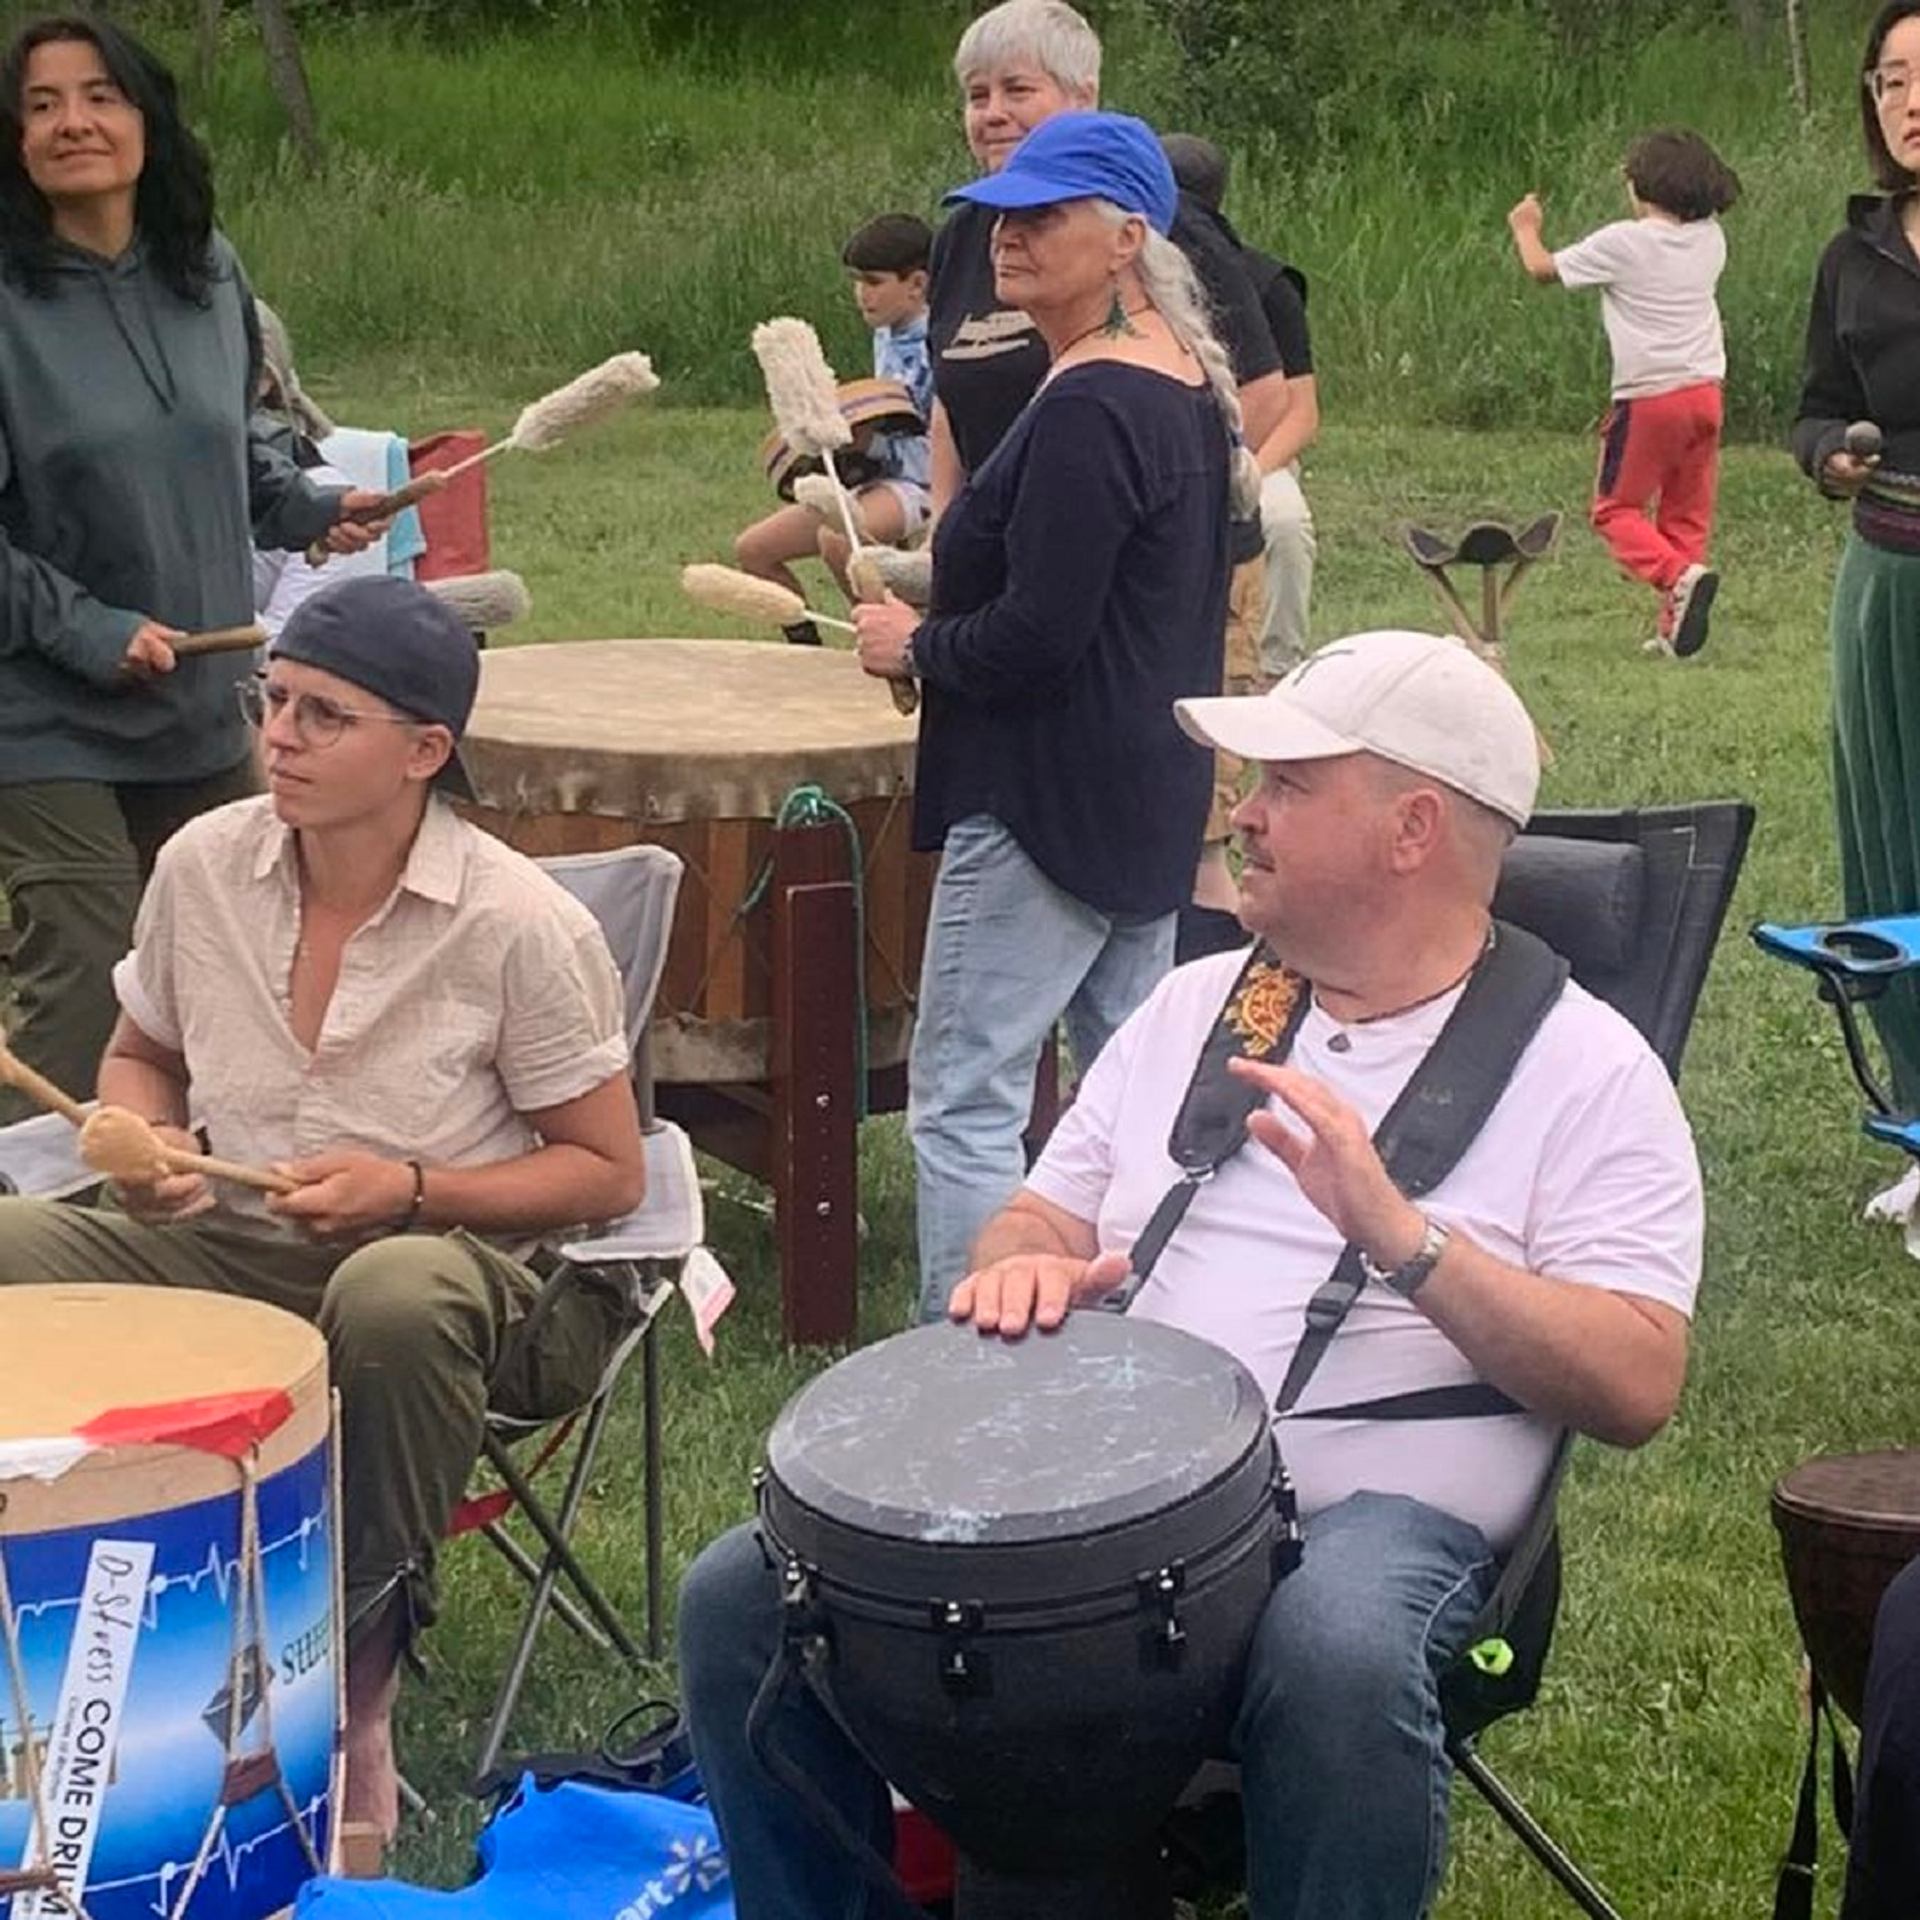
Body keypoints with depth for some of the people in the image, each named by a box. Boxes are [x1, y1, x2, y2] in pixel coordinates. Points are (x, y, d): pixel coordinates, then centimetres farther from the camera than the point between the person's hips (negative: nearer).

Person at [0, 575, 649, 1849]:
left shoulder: (522, 926, -14)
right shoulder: (203, 866, -1)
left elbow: (610, 1173, -6)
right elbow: (140, 1054, 18)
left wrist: (410, 1190, -19)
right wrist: (141, 1140, -6)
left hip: (456, 1259, -4)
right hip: (234, 1248, 4)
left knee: (392, 1297, -42)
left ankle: (355, 1695, -21)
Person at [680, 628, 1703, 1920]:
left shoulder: (1583, 1068, 1)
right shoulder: (1193, 1004, 18)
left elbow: (1638, 1390, -8)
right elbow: (1046, 1217, 22)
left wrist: (1404, 1241, -20)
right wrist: (1026, 1268, -3)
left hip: (1374, 1515, -5)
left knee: (1336, 1657, -39)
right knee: (745, 1598, -12)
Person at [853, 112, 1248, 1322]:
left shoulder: (1088, 408, -21)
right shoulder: (1187, 381, 11)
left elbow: (1035, 634, -24)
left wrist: (915, 646, -7)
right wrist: (944, 623, 16)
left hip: (1046, 803, -11)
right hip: (1155, 798, 11)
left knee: (963, 1104, -5)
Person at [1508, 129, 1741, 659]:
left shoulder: (1623, 243, -11)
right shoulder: (1710, 240, 4)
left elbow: (1543, 269, 0)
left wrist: (1526, 228, 19)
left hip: (1648, 398, -6)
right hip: (1705, 391, 6)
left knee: (1616, 509, 4)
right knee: (1687, 512, 12)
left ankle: (1681, 575, -20)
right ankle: (1673, 626, 10)